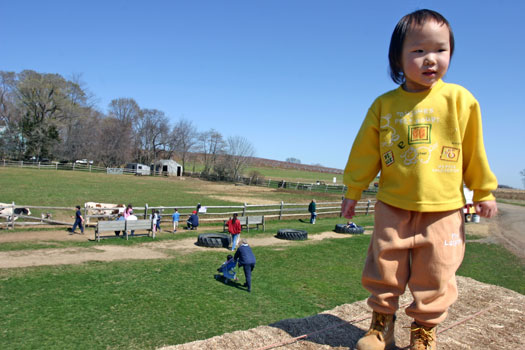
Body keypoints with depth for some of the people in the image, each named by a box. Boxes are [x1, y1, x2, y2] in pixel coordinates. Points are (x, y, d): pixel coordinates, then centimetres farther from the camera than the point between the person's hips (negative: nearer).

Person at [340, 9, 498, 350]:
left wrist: (484, 191, 9)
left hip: (444, 210, -1)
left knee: (434, 277, 9)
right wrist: (352, 191, 9)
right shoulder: (384, 104, -1)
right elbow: (365, 152, 5)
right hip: (392, 207, 1)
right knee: (383, 270, 11)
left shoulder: (458, 98, -3)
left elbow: (474, 149, 4)